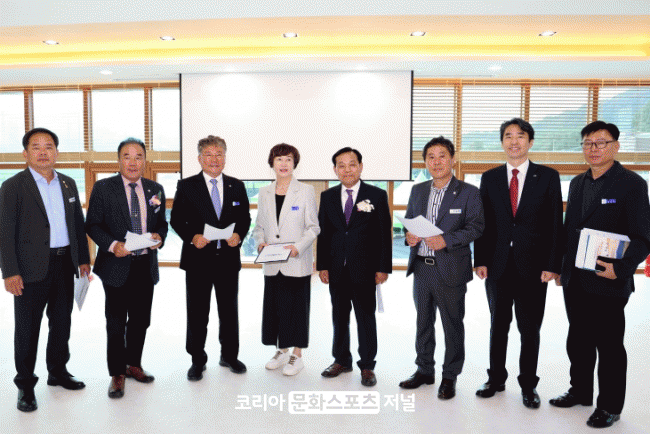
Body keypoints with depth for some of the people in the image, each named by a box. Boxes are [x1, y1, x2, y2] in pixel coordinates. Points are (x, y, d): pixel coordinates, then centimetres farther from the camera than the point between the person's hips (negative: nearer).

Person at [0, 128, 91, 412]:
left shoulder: (68, 184, 10)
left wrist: (83, 258, 10)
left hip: (65, 265, 5)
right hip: (32, 269, -5)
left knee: (62, 323, 16)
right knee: (27, 328, 6)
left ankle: (58, 372, 34)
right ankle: (25, 386, 21)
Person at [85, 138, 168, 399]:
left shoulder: (155, 189, 7)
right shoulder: (103, 188, -3)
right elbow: (92, 225, -3)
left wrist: (159, 236, -9)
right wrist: (112, 245, -19)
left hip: (146, 266, 4)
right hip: (116, 266, -3)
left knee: (141, 321, 15)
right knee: (116, 324, 5)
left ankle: (134, 365, 33)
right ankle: (117, 374, 20)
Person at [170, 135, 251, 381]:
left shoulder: (237, 186, 7)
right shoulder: (186, 186, 0)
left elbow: (245, 218, 9)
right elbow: (176, 219, -1)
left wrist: (239, 235, -10)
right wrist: (192, 237, -17)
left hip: (229, 259, 3)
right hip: (198, 259, -2)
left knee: (229, 310, 13)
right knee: (197, 313, 7)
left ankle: (229, 356, 31)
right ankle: (197, 360, 23)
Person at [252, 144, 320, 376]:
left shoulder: (306, 191, -1)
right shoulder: (264, 193, 11)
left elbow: (313, 227, -3)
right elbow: (259, 226, 15)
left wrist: (298, 247, -17)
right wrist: (260, 242, -4)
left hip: (297, 263, -4)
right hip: (273, 264, 4)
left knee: (296, 307, 1)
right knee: (274, 306, 10)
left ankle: (297, 355, 17)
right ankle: (282, 351, 28)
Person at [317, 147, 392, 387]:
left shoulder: (377, 195, -1)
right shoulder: (327, 196, 7)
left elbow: (384, 234, -3)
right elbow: (323, 233, 7)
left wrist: (383, 267, -7)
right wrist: (322, 265, 2)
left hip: (364, 269, -3)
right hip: (337, 270, 3)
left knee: (366, 318, 8)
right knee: (339, 316, 14)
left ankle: (367, 365, 23)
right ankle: (342, 360, 31)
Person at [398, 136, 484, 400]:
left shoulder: (468, 193, -3)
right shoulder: (417, 191, 11)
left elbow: (476, 227, -9)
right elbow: (408, 220, 17)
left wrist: (446, 239, -22)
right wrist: (409, 236, -5)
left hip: (451, 270, -4)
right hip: (421, 268, 5)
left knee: (452, 325, 7)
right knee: (423, 322, 15)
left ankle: (450, 377, 24)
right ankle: (424, 370, 32)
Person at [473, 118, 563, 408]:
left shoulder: (548, 177, 1)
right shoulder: (490, 178, 6)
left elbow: (555, 224, -2)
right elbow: (483, 222, 5)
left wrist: (552, 265, -8)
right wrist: (480, 260, -1)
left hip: (533, 266, -1)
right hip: (498, 264, 2)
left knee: (530, 329, 9)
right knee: (498, 325, 13)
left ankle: (528, 385, 26)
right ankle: (496, 379, 28)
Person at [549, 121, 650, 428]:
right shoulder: (577, 183, 11)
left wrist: (622, 268, -24)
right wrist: (562, 266, 11)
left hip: (608, 283, -6)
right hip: (575, 281, 6)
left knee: (609, 346, 8)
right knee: (578, 341, 17)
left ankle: (610, 407, 24)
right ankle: (580, 391, 35)